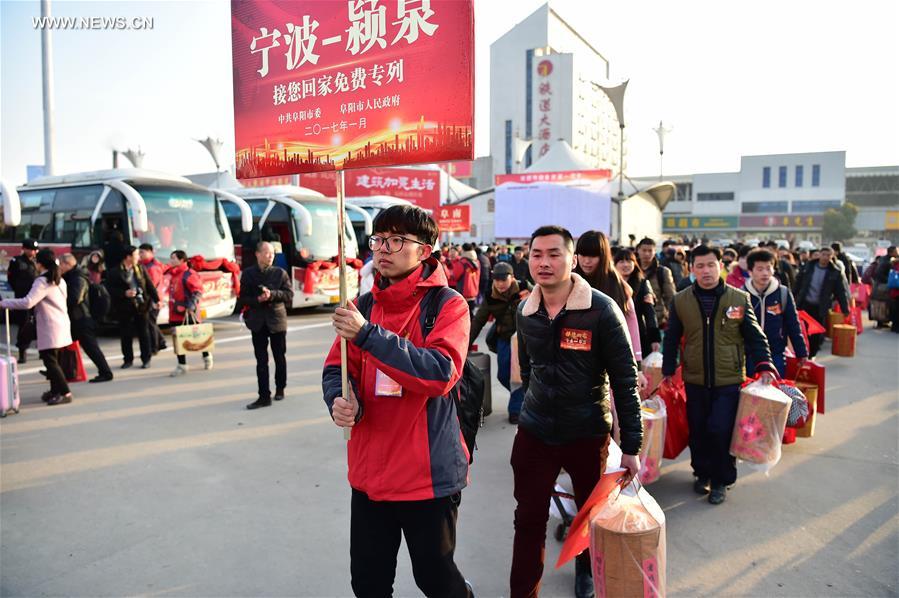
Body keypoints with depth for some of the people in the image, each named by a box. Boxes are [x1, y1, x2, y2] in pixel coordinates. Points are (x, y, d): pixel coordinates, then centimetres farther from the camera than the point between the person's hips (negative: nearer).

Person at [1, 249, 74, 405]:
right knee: (52, 360, 16)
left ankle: (65, 393, -10)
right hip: (60, 325, 9)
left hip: (50, 327, -9)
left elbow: (28, 302, -22)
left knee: (50, 361, -7)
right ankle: (55, 390, 22)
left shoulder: (42, 281, -12)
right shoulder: (59, 280, 15)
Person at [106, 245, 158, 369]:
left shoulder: (140, 268, 5)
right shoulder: (114, 272, -5)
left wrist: (156, 299, 2)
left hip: (141, 305, 2)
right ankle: (128, 359, 19)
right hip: (124, 308, -2)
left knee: (144, 334, 5)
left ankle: (146, 359, 14)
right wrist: (124, 293, -19)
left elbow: (149, 285, 6)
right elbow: (110, 289, -8)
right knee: (126, 335, 6)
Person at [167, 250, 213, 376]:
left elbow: (198, 291, -18)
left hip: (188, 314, -8)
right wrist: (173, 307, 17)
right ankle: (182, 365, 14)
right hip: (176, 313, 8)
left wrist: (191, 306, -24)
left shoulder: (189, 274, -14)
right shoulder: (173, 274, 12)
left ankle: (207, 356, 30)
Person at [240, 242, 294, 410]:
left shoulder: (280, 273, 1)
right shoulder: (248, 274, 2)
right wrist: (257, 300, -17)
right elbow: (244, 298, 1)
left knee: (280, 357, 11)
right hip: (258, 322, 0)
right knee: (261, 360, 0)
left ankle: (280, 389, 30)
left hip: (277, 320, 0)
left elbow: (289, 294, -3)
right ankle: (264, 396, 2)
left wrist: (272, 294, -18)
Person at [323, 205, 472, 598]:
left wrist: (368, 335, -29)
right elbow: (336, 369, 5)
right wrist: (341, 401, -18)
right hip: (369, 472, 5)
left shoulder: (448, 304, -11)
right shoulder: (364, 306, 6)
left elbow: (441, 373, -25)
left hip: (428, 474, -5)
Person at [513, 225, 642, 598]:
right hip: (534, 433, 2)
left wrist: (631, 445, -12)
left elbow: (625, 380, -12)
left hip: (588, 434, -2)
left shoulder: (602, 310, -15)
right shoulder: (525, 312, -1)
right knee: (528, 521, 7)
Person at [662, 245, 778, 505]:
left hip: (729, 382, -2)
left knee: (721, 431, -7)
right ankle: (702, 473, 33)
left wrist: (764, 366, -9)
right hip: (694, 381, 2)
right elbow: (671, 340, 7)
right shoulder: (680, 301, 0)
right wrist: (668, 371, 3)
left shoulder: (739, 298, -2)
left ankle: (721, 481, 16)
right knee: (698, 432, 10)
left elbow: (755, 337, 3)